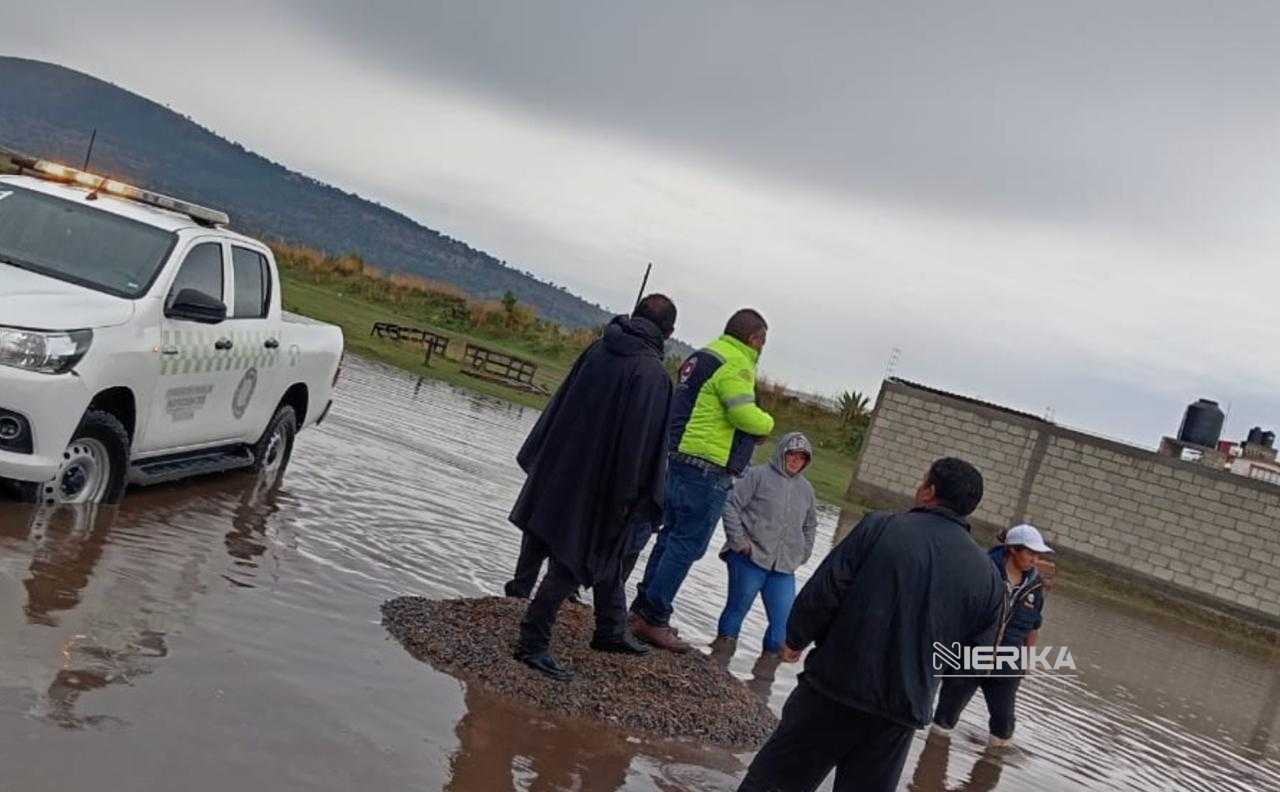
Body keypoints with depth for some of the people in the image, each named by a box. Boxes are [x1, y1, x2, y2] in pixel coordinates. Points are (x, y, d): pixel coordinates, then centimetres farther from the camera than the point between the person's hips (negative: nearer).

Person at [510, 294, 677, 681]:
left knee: (610, 547, 22)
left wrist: (542, 461, 19)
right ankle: (533, 642, 6)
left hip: (562, 470, 8)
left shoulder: (597, 350, 2)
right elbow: (640, 439, -21)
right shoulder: (651, 373, -19)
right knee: (574, 559, 1)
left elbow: (561, 404, 10)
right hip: (595, 483, -8)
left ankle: (611, 630, 36)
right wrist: (630, 498, -14)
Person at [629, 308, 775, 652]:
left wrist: (753, 430, 14)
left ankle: (643, 609, 21)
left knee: (671, 536, 16)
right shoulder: (736, 364, -12)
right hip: (708, 470, -10)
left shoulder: (701, 356, 18)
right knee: (688, 544, -4)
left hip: (680, 460, 10)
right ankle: (653, 619, -1)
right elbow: (746, 415, -21)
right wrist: (767, 423, 0)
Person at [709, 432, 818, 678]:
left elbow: (810, 525, 30)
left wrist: (801, 555, 18)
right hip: (749, 559, -4)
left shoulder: (806, 489, 16)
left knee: (783, 621, -2)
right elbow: (732, 505, -7)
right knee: (738, 607, 5)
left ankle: (769, 660, 14)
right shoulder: (759, 475, -2)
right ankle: (723, 647, 24)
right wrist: (739, 541, -11)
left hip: (784, 568, 5)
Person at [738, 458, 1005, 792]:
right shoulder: (989, 576, 1)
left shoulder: (880, 527, -9)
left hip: (833, 688, -3)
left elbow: (822, 592, -11)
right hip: (904, 711, 3)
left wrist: (795, 639, 6)